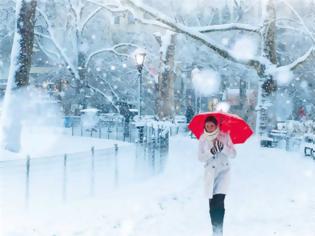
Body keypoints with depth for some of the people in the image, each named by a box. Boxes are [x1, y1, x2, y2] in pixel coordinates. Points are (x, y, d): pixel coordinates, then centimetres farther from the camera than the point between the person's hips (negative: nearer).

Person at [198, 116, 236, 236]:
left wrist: (223, 147, -20)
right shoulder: (203, 139, 3)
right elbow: (200, 157, 0)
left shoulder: (224, 136, 0)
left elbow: (233, 154, -2)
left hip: (223, 172, -2)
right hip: (210, 173, 2)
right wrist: (210, 152, -19)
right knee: (212, 203, 1)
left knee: (219, 201, -15)